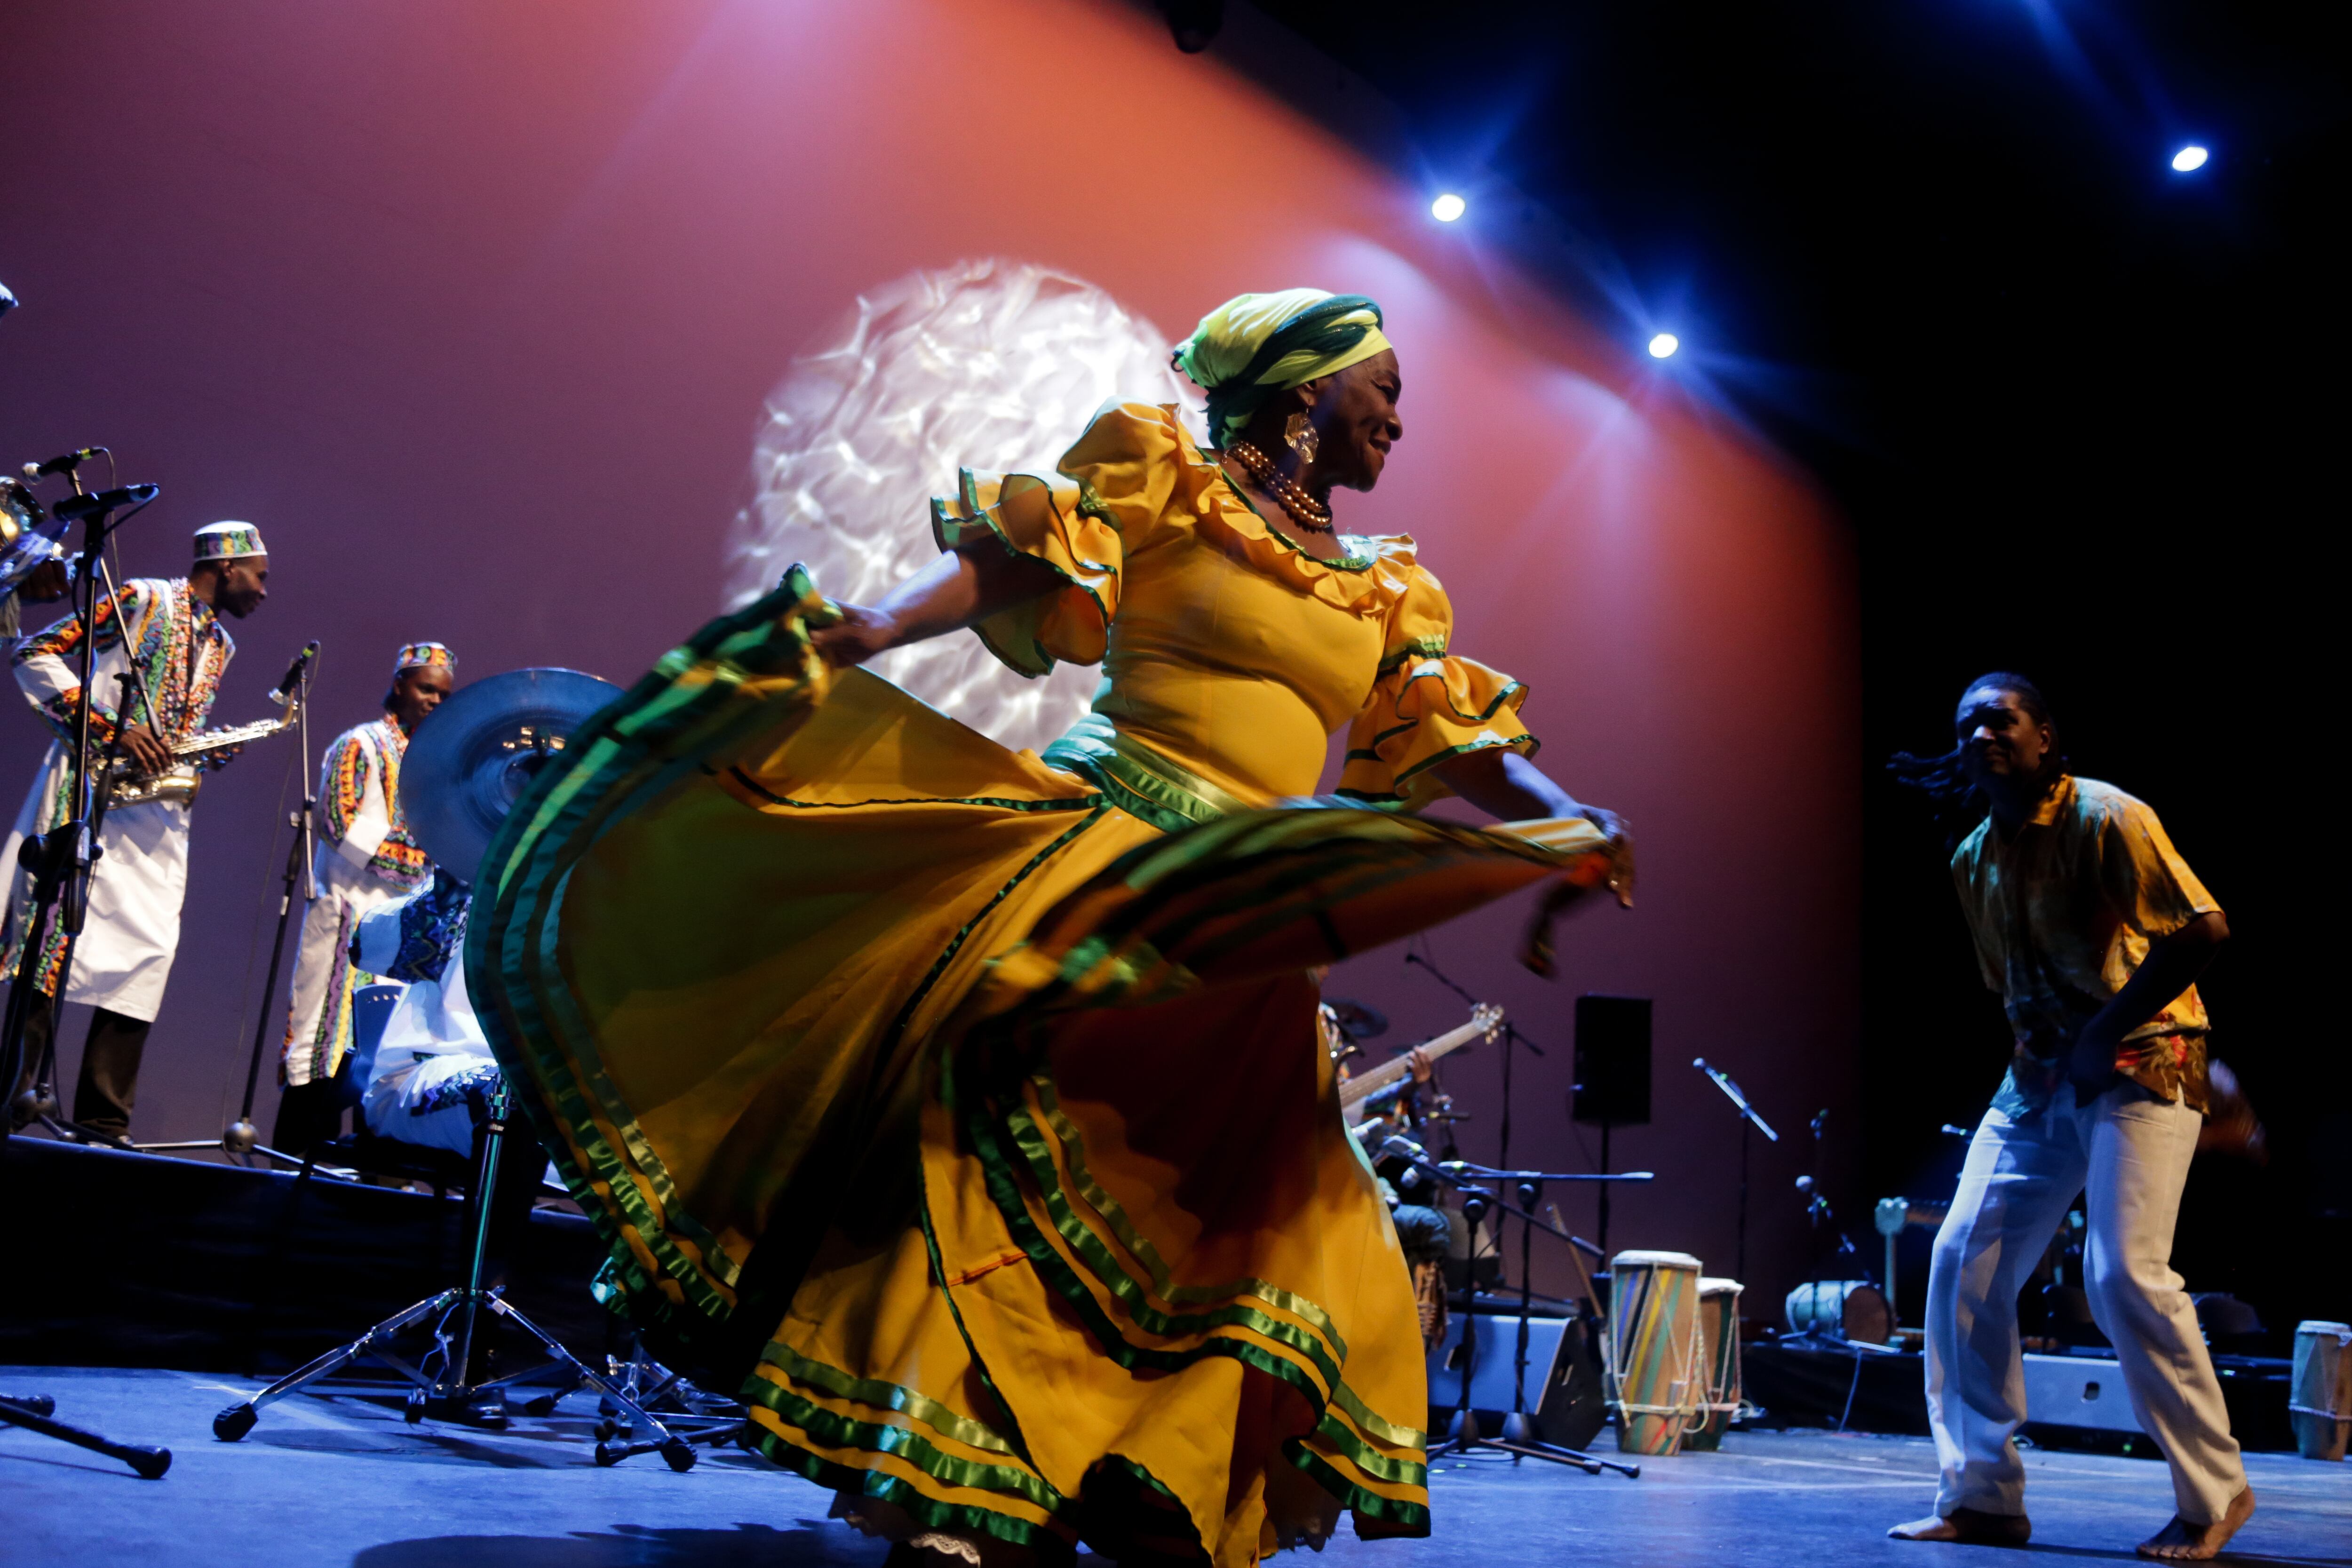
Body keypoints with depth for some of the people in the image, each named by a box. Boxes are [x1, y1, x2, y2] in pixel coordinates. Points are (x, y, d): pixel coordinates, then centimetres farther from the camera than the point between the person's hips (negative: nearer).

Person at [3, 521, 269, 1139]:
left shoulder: (220, 645, 20)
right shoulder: (142, 601, -2)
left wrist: (219, 751, 4)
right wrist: (112, 726, -16)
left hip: (158, 814, 7)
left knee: (145, 959, 1)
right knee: (56, 943, -11)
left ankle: (103, 1125, 5)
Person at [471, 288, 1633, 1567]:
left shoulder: (1386, 589, 20)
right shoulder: (1163, 474, 4)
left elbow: (1463, 748, 16)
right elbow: (1000, 557, -8)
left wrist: (1571, 823, -2)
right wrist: (881, 623, -27)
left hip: (1241, 937, 7)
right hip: (1099, 850, -6)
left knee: (1240, 1214, 3)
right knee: (1021, 1137, -16)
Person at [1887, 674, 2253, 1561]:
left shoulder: (2107, 819, -11)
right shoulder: (1973, 860, 10)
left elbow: (2204, 930, -16)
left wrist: (2107, 1029, -18)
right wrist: (2040, 1048, 2)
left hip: (2139, 1068, -7)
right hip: (2038, 1079, 7)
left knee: (2125, 1273, -17)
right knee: (1964, 1262, -2)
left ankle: (2214, 1494, 4)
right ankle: (1982, 1495, 7)